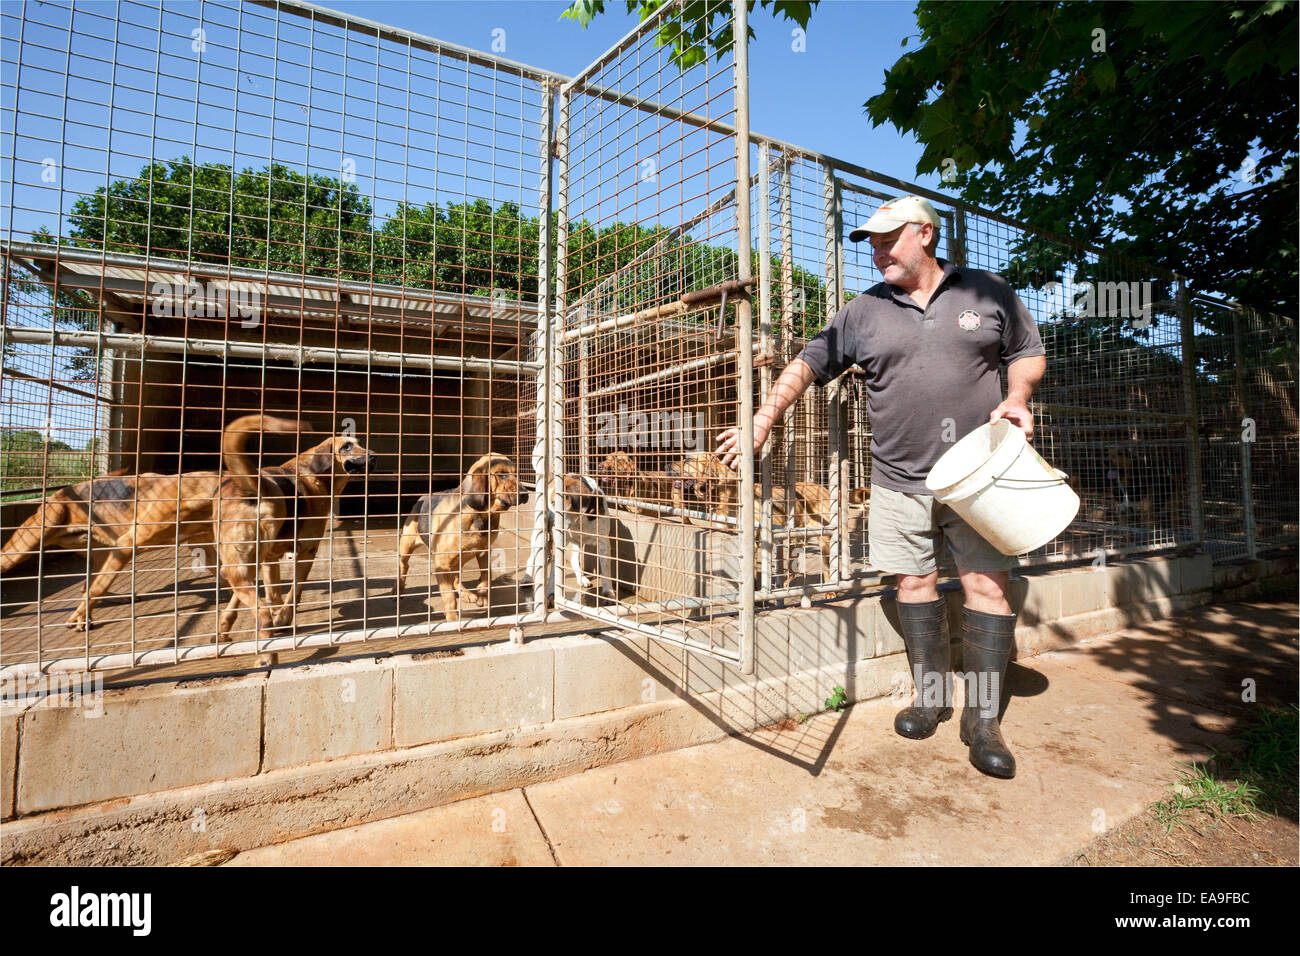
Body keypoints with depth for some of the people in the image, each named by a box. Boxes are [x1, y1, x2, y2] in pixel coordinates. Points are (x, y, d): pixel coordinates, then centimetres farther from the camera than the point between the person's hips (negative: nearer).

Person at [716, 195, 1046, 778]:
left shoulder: (989, 292, 7)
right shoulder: (864, 312, 7)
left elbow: (1028, 351, 16)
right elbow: (809, 363, 6)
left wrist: (1019, 398, -4)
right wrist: (763, 419, -1)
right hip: (900, 480, 1)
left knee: (987, 585, -2)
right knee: (913, 582, 6)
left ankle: (983, 719, 10)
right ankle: (931, 695, 24)